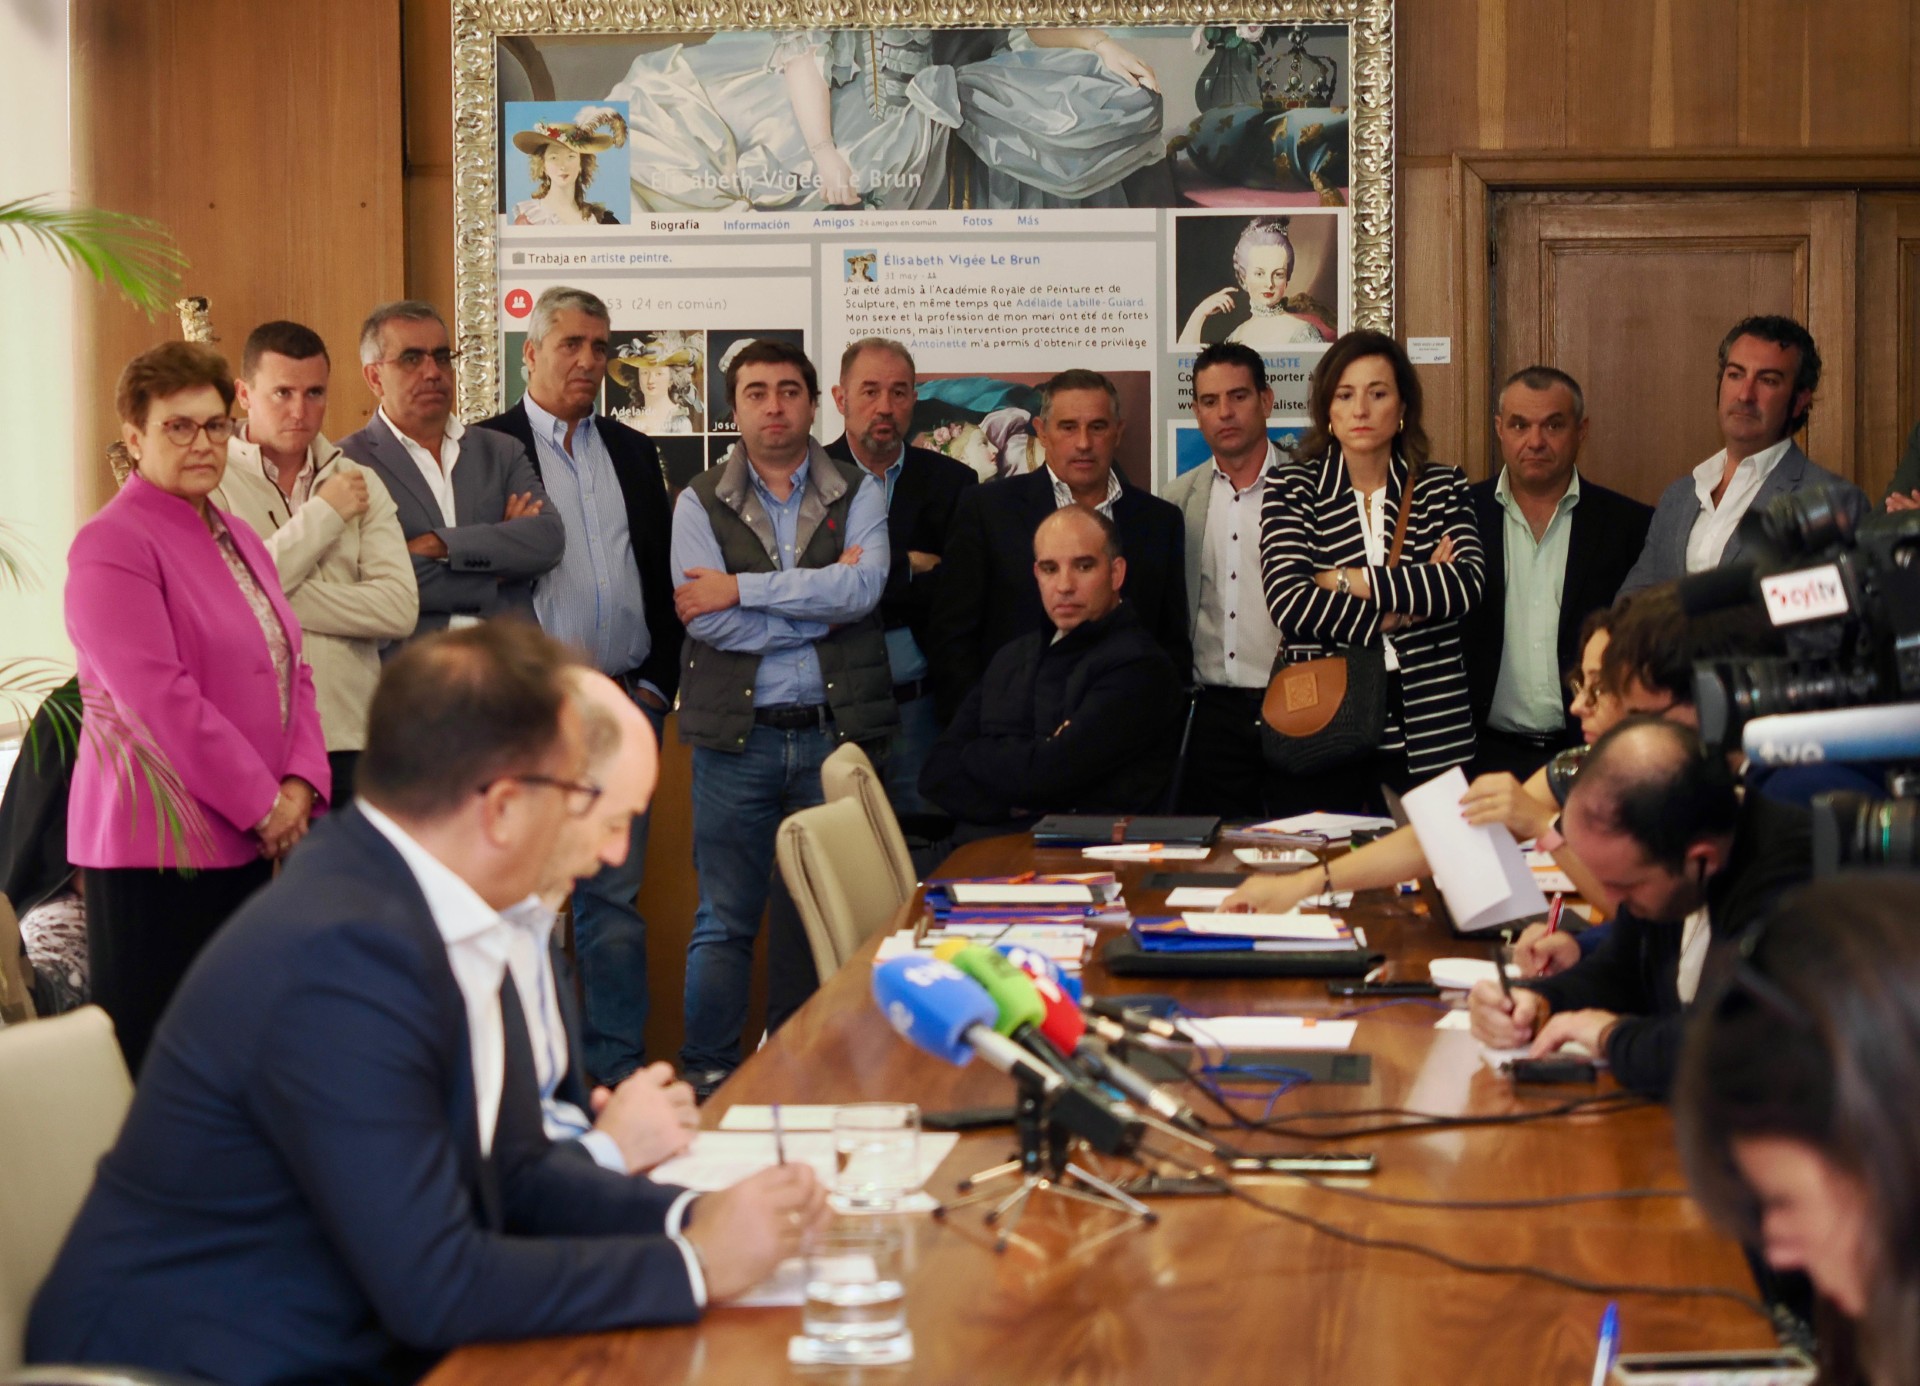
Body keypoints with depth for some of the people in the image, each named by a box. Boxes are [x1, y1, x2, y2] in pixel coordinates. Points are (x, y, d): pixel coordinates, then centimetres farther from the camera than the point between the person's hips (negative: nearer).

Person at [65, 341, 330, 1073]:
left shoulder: (236, 540, 18)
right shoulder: (113, 545, -10)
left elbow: (291, 669, 16)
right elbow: (159, 698, -17)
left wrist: (299, 784, -2)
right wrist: (263, 803, -13)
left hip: (253, 840, 8)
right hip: (158, 846, -8)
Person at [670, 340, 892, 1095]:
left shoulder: (858, 495, 7)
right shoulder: (700, 503, 5)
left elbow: (863, 587, -13)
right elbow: (704, 618, -10)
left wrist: (741, 588, -13)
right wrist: (822, 603, -10)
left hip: (835, 729, 1)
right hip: (736, 735, -1)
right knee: (724, 920, 2)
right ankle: (707, 1078, 10)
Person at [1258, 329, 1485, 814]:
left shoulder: (1442, 488, 9)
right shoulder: (1293, 489, 5)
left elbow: (1469, 583, -9)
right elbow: (1287, 601, -10)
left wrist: (1351, 581, -11)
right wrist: (1412, 597, -8)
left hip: (1426, 726, 1)